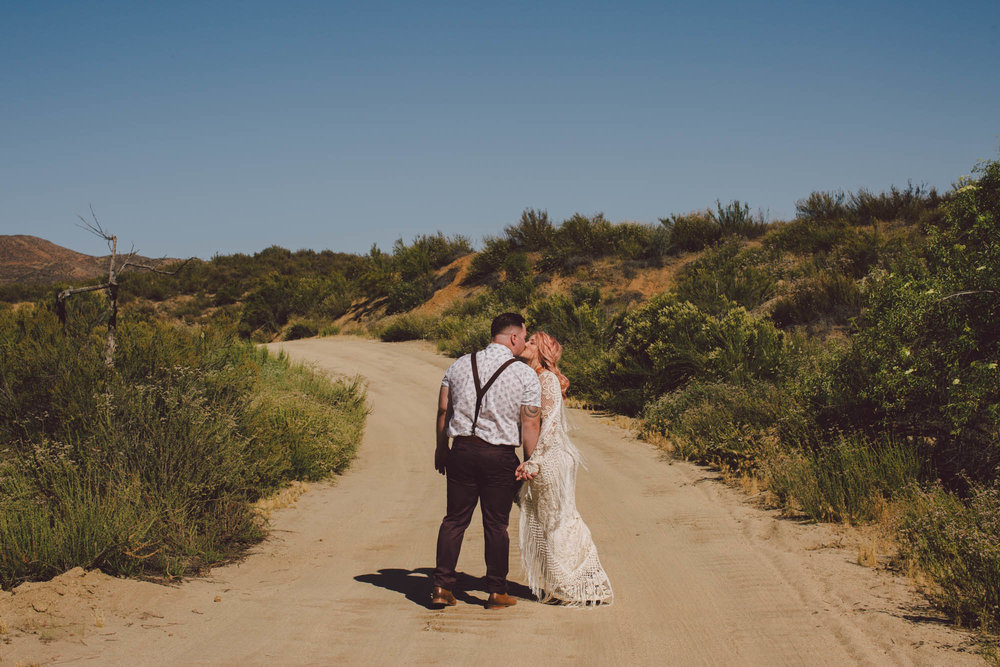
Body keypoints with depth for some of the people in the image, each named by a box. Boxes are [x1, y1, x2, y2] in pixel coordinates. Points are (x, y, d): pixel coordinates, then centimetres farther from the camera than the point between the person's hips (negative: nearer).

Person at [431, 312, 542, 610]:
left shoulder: (460, 365, 7)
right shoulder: (525, 374, -4)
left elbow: (443, 410, 8)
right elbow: (530, 423, -6)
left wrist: (441, 448, 17)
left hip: (461, 451, 3)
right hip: (500, 457, -3)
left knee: (455, 519, 10)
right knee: (496, 524, 6)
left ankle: (442, 587, 8)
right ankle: (497, 591, 14)